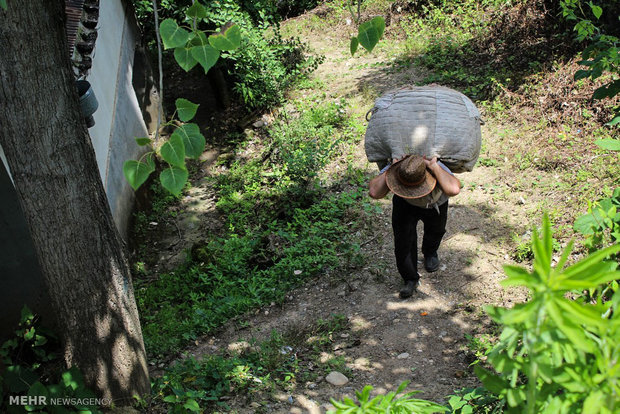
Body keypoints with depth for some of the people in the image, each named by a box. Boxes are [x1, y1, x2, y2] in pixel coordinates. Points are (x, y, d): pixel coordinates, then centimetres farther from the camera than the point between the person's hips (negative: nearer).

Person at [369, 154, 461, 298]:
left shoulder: (437, 168, -44)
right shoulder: (395, 167, -39)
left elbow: (454, 190, -65)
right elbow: (374, 192, -54)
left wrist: (434, 167, -55)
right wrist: (392, 167, -48)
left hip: (435, 204, 0)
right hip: (405, 205, 0)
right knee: (403, 239, -9)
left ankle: (430, 253, 49)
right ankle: (410, 279, 12)